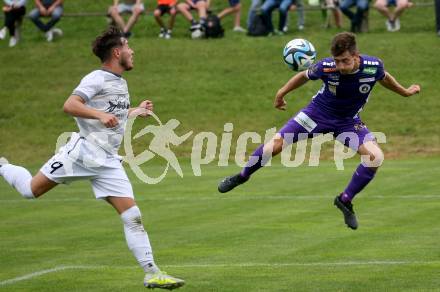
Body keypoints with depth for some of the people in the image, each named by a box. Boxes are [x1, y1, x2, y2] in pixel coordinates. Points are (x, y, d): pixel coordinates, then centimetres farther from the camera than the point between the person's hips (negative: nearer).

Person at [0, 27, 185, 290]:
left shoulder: (121, 83, 16)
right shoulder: (97, 79, -9)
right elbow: (70, 105, -21)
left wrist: (136, 111, 22)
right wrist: (100, 114, -32)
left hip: (108, 162, 6)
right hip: (82, 152, -6)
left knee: (132, 215, -6)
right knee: (32, 190, 5)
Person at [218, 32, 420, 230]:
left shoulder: (373, 66, -24)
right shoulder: (326, 67, -28)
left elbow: (384, 78, 2)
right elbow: (305, 76, -5)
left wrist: (404, 92, 18)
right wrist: (281, 93, 6)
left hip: (348, 121, 1)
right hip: (318, 114, -1)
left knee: (376, 157, -21)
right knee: (275, 145, -12)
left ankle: (345, 200, -1)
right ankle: (242, 176, 17)